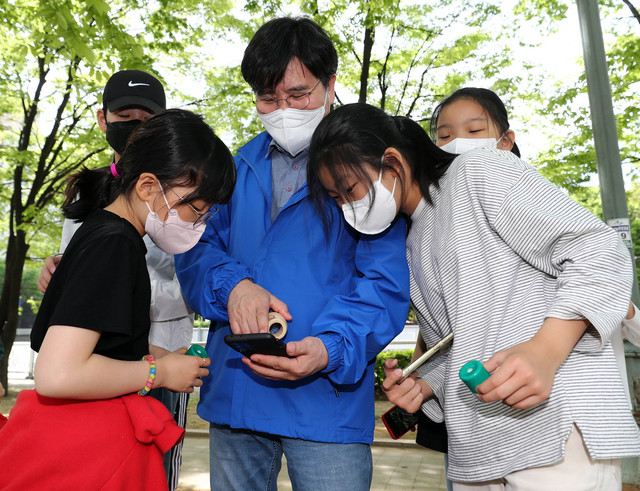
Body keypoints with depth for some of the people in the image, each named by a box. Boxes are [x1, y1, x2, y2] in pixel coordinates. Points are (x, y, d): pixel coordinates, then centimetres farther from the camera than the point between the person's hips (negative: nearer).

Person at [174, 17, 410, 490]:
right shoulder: (241, 167, 11)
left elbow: (385, 283, -10)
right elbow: (196, 248, 9)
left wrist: (330, 348, -26)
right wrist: (233, 284, -13)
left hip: (326, 400, -4)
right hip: (233, 393, 5)